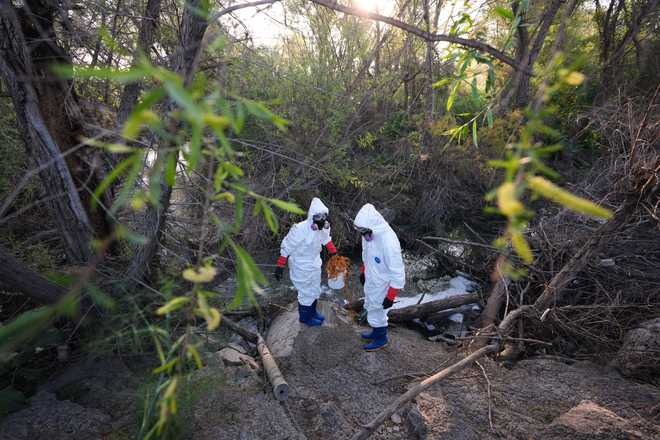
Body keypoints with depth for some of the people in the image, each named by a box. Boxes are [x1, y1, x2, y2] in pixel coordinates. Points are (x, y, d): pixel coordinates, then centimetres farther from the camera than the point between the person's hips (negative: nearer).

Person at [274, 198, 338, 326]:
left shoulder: (324, 228, -13)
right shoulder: (300, 229, -32)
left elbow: (326, 239, 11)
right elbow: (286, 247, -23)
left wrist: (334, 253, 17)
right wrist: (280, 266, -20)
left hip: (315, 263, 7)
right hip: (301, 266, -7)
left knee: (315, 290, 22)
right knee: (306, 292, 6)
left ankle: (312, 312, 45)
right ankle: (305, 317, 30)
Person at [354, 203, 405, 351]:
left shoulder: (389, 243, -37)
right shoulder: (369, 233, -13)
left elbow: (398, 273, -27)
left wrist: (391, 297, -21)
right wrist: (363, 271, 20)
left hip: (381, 286, -7)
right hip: (371, 281, 7)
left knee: (376, 313, 13)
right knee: (371, 309, 26)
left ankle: (381, 339, 39)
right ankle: (376, 332, 50)